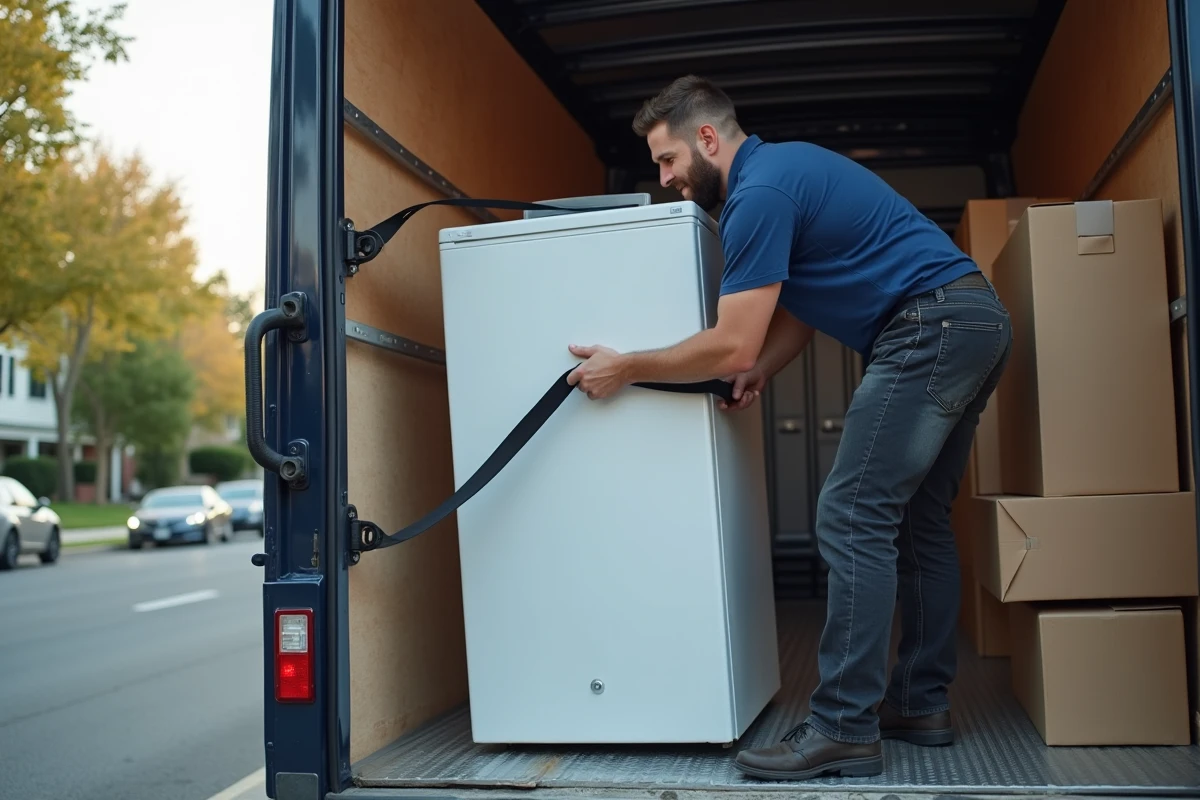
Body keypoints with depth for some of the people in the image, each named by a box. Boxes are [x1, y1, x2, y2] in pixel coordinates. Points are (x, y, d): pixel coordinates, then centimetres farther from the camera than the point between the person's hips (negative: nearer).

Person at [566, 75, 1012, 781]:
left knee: (854, 517, -11)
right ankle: (922, 702, 20)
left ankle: (845, 728, -8)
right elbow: (800, 307, 21)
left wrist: (625, 368, -4)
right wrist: (759, 373, 4)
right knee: (918, 518, 13)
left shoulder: (759, 192, -12)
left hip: (932, 326, -11)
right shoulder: (782, 169, 20)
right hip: (979, 322, 11)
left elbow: (732, 347, -15)